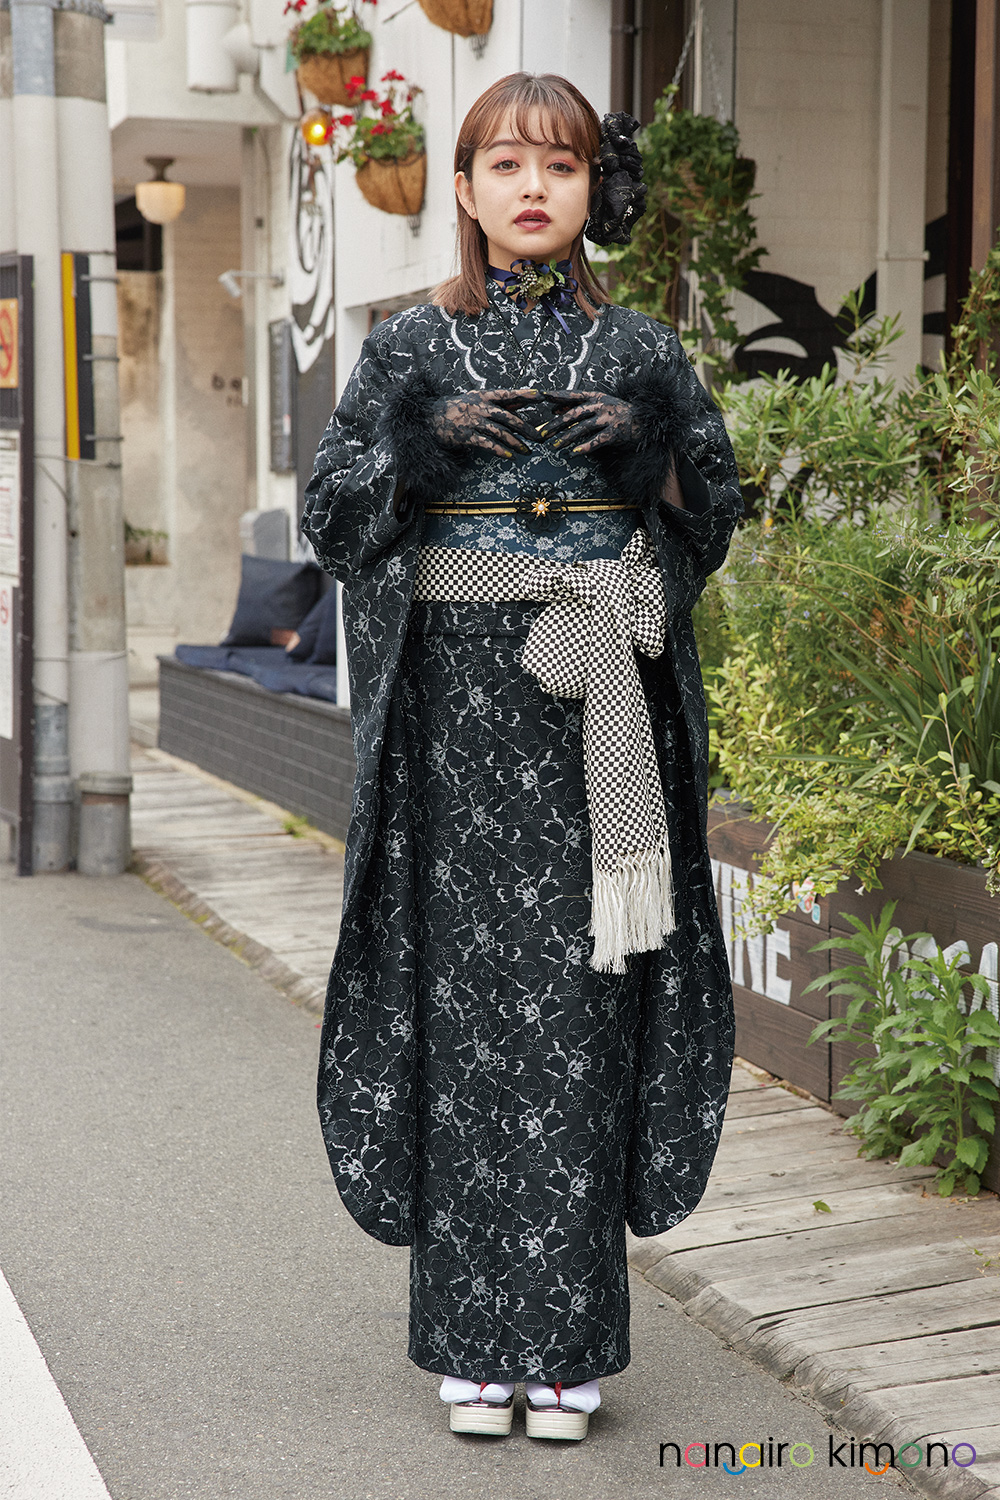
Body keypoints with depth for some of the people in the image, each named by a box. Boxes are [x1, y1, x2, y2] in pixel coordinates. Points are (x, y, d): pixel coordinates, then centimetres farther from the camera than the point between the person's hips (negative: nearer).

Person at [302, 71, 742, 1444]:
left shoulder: (641, 353, 10)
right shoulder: (414, 349, 8)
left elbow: (713, 516, 11)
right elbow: (331, 514, 4)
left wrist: (650, 447, -8)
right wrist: (425, 441, -11)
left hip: (594, 708, 1)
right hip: (458, 701, 0)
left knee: (580, 1005, -1)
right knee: (466, 994, -1)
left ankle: (571, 1341, 9)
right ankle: (473, 1340, 9)